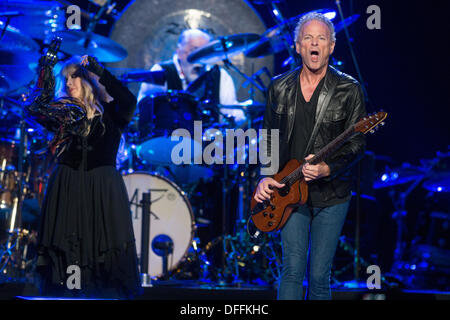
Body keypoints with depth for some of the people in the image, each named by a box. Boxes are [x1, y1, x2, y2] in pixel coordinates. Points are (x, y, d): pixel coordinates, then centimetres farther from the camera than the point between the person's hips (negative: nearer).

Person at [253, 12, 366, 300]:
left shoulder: (349, 90, -3)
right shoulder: (280, 88, 5)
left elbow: (357, 143, -5)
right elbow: (270, 138, 12)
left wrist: (328, 168, -20)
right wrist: (267, 176, -2)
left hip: (331, 195, -1)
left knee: (320, 276, 3)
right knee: (292, 270, -2)